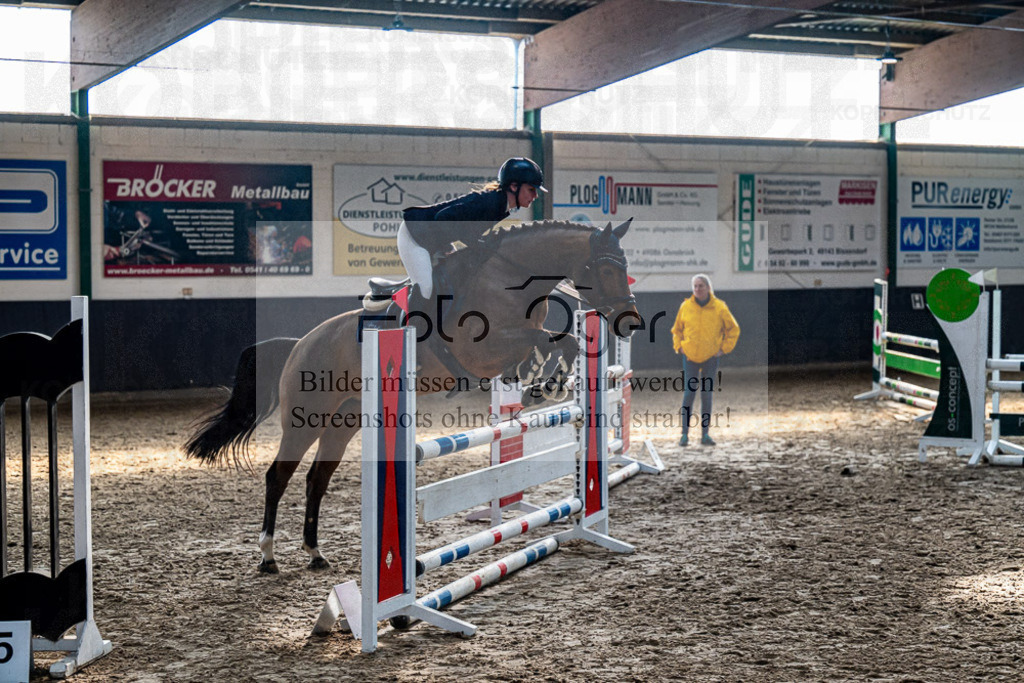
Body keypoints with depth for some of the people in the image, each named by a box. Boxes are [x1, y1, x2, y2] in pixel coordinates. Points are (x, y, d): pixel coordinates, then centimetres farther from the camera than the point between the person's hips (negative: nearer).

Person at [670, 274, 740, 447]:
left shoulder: (719, 307, -3)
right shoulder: (685, 306, 0)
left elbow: (733, 329, 7)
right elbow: (677, 329, 14)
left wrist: (724, 349, 0)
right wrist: (679, 346, 3)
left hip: (711, 358, 0)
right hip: (690, 356, 0)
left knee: (707, 395, 3)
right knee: (688, 394, -3)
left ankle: (705, 434, 8)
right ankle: (685, 433, 0)